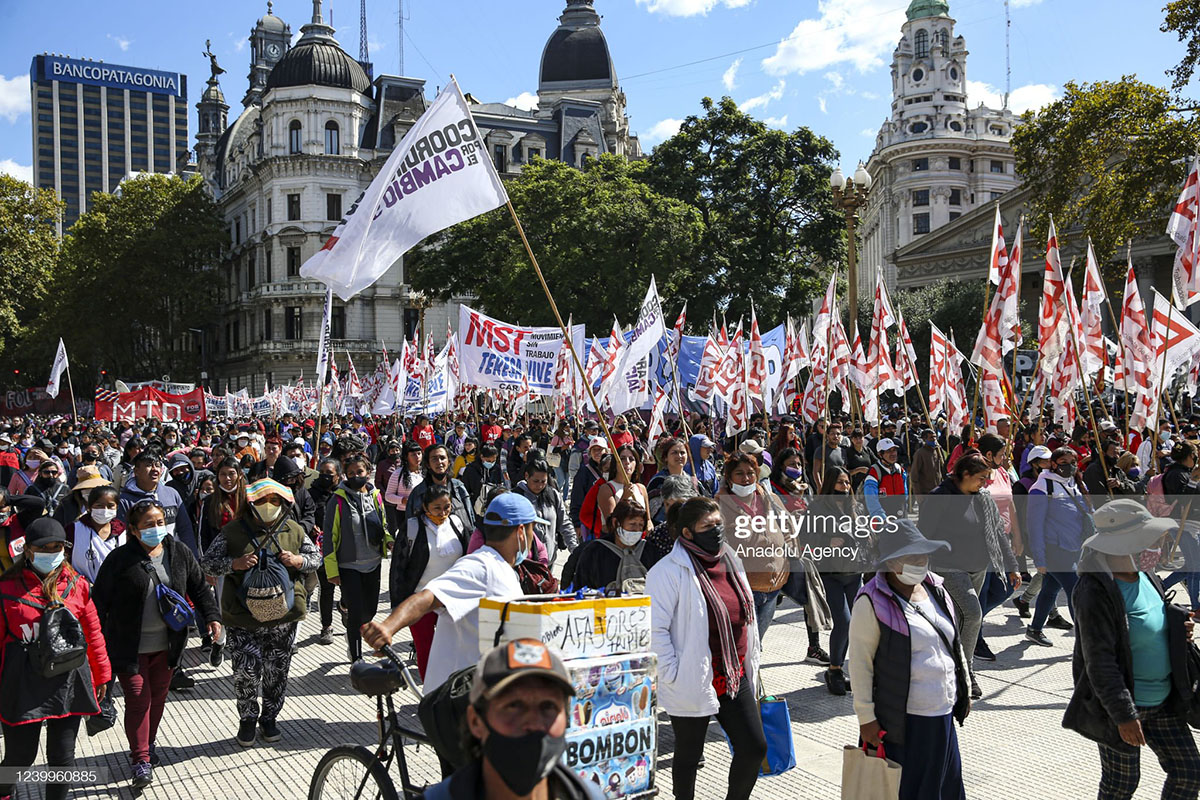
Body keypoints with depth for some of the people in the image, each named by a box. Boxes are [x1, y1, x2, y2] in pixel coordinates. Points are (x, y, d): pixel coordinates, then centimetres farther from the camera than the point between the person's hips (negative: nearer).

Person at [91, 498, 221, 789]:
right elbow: (100, 600, -9)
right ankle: (141, 760, 10)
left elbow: (199, 587, 8)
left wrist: (211, 616, -2)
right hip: (130, 647, -4)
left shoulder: (179, 552, -2)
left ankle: (148, 744, 37)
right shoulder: (120, 559, -13)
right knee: (138, 699, -2)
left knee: (158, 696, 16)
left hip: (167, 644, 4)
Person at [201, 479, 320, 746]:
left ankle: (269, 719, 30)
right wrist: (234, 564, -17)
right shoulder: (233, 531, -1)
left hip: (283, 615, 2)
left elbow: (316, 558, 13)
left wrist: (298, 561, -8)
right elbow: (207, 563, 1)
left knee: (277, 672, 10)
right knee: (246, 672, -4)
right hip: (243, 617, -2)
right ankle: (248, 720, 21)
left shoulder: (294, 530, 6)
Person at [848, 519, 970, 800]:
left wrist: (963, 691, 19)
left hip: (943, 715, 7)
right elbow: (860, 663, -13)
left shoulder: (936, 589, 7)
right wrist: (866, 718, -13)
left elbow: (955, 643, 18)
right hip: (902, 721, -7)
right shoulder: (873, 602, -15)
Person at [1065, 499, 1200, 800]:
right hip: (1122, 705, -8)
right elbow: (1099, 662, -24)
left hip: (1163, 703, 8)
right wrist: (1124, 715, -24)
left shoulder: (1145, 577, 3)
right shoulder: (1097, 591, -23)